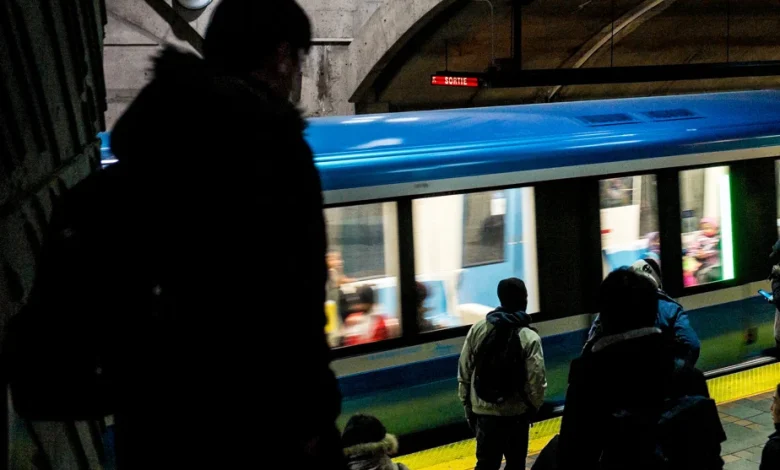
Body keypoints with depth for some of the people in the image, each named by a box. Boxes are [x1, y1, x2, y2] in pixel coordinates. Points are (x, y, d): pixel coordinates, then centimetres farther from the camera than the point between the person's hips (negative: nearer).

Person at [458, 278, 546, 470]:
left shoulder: (477, 329, -3)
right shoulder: (529, 338, -15)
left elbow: (464, 371, 2)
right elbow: (536, 381, -15)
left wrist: (467, 403, 12)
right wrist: (533, 407, 4)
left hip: (483, 410, 3)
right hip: (515, 413, -3)